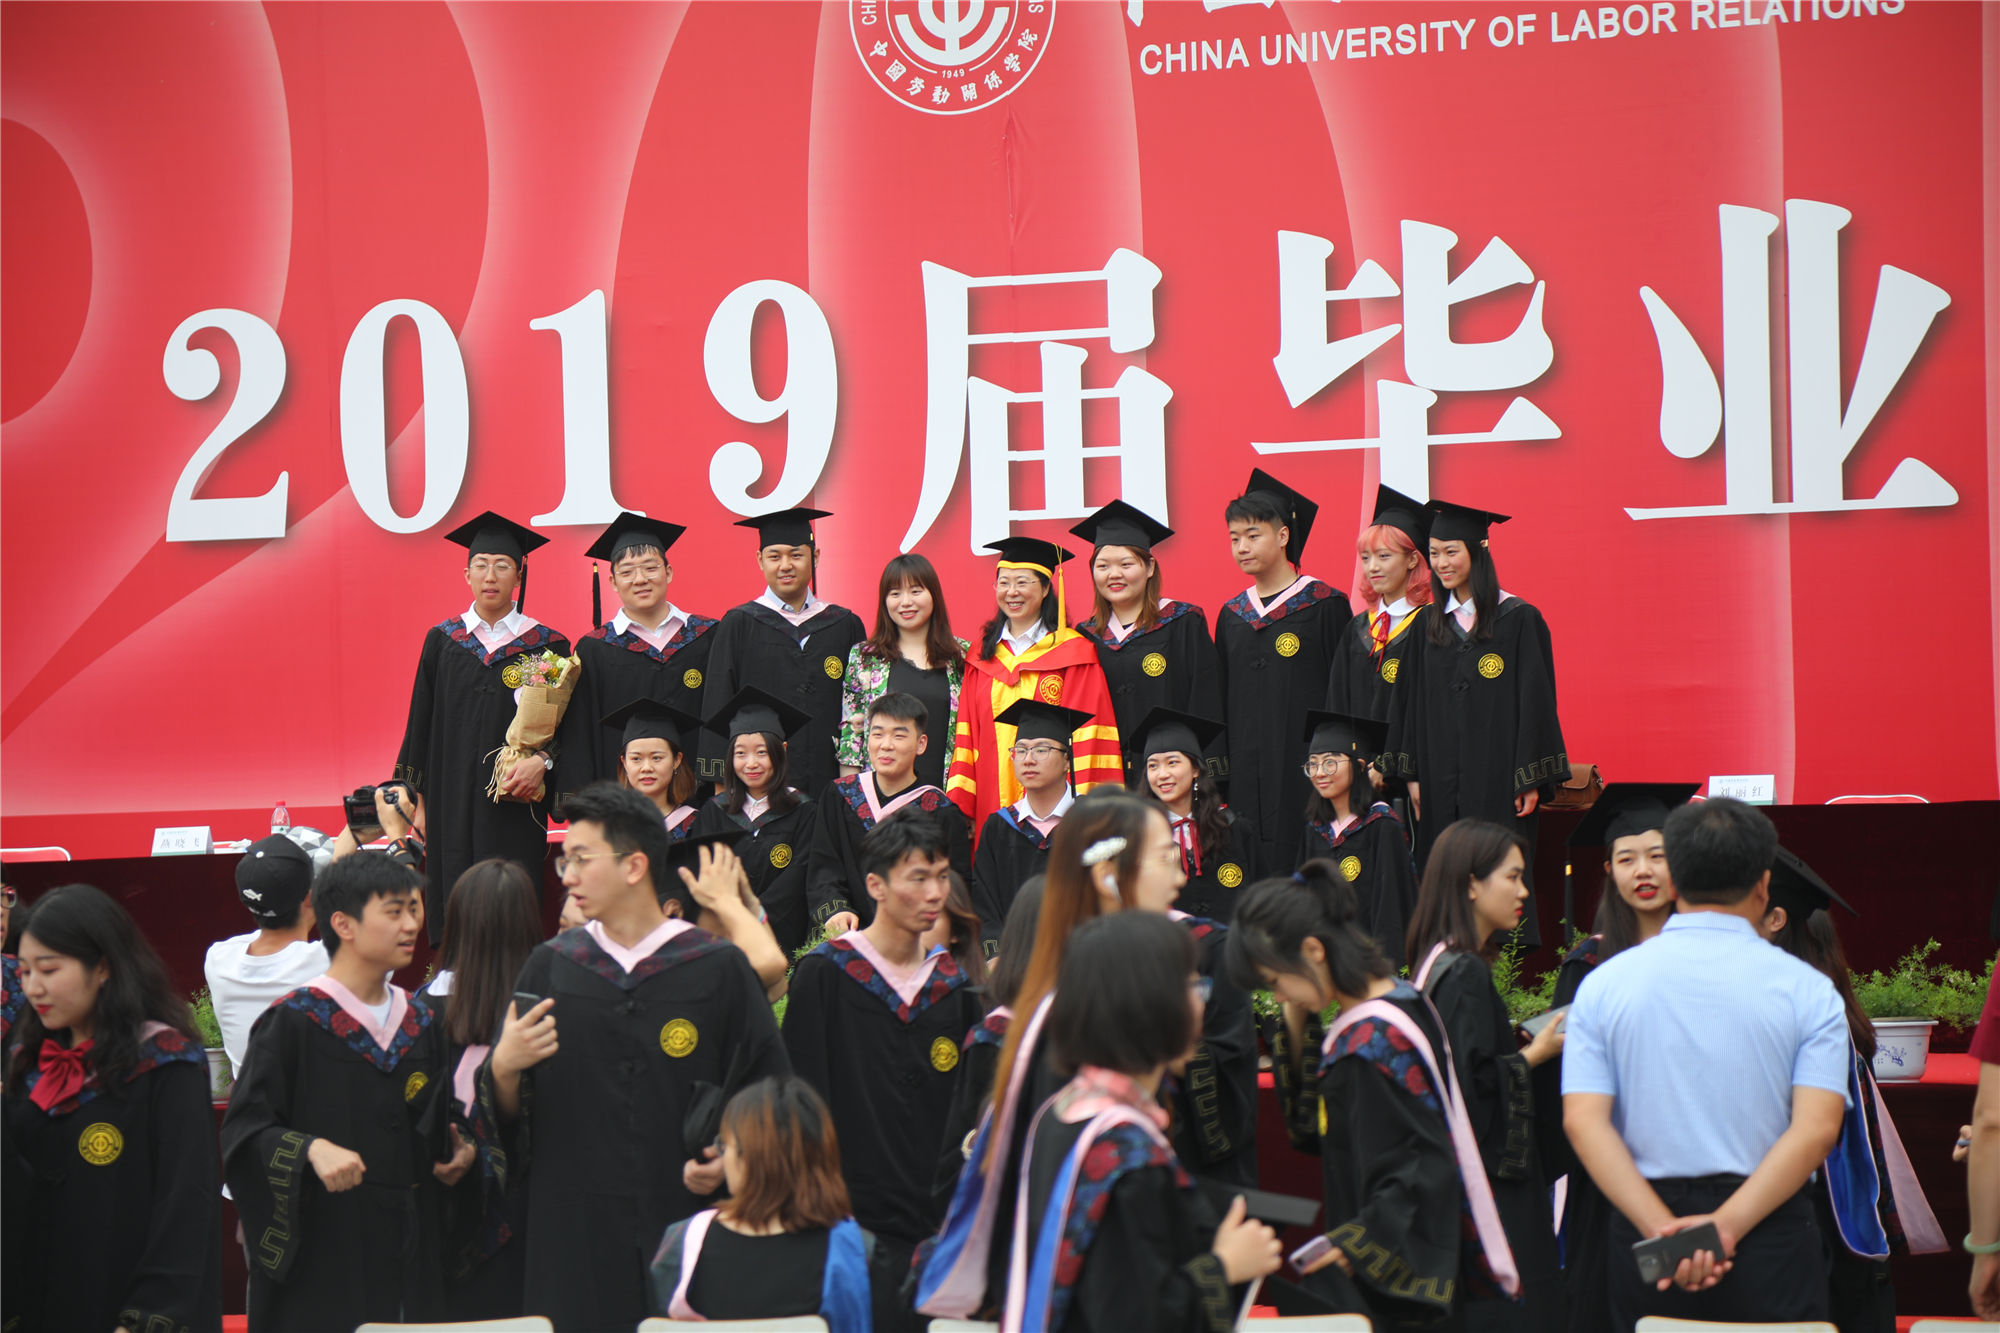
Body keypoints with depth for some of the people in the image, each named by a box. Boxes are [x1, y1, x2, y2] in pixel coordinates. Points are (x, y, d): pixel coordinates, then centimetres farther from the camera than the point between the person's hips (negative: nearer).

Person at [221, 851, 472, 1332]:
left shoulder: (420, 1022, 13)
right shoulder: (292, 1022, -7)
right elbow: (244, 1129, -12)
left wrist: (456, 1149, 5)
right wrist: (311, 1149, -28)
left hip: (409, 1252, 6)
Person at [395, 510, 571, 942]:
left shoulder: (546, 645, 3)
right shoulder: (441, 641, 9)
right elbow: (421, 726, 11)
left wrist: (542, 761, -19)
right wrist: (418, 801, 6)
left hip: (515, 807, -2)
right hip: (453, 804, 2)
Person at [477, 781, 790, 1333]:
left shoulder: (718, 969, 1)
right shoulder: (549, 967, 8)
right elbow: (507, 1120, 9)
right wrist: (502, 1070, -11)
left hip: (689, 1228, -2)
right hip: (572, 1234, 2)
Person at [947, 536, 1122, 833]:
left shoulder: (1075, 653, 1)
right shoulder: (983, 656, 14)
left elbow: (1087, 734, -4)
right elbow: (967, 737, 12)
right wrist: (958, 805, 2)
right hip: (992, 806, 4)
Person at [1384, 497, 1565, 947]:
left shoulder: (1519, 620, -2)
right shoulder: (1428, 624, 11)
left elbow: (1536, 702, -5)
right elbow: (1411, 702, 13)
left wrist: (1531, 780, -9)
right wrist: (1413, 774, 5)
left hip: (1497, 777, -4)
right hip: (1442, 782, 4)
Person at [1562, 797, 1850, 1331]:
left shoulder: (1603, 983, 5)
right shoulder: (1807, 990, 0)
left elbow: (1582, 1120, -6)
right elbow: (1817, 1127, -11)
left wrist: (1664, 1229, -13)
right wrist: (1725, 1227, -16)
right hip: (1770, 1240, -2)